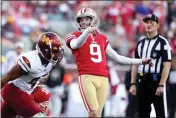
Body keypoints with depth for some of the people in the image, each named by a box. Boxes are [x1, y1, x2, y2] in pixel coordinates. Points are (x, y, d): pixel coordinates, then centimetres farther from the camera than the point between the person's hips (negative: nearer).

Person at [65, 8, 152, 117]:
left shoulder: (102, 38, 22)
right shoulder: (75, 36, 9)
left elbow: (117, 57, 25)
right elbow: (76, 45, -17)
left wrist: (140, 61, 22)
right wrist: (87, 31, -35)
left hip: (103, 79, 4)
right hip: (87, 78, -4)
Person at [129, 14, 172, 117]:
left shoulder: (163, 42, -4)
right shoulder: (140, 43, 16)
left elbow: (166, 65, -11)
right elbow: (135, 65, 18)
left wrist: (161, 85, -18)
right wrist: (133, 84, 10)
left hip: (156, 81, -7)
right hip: (142, 81, 7)